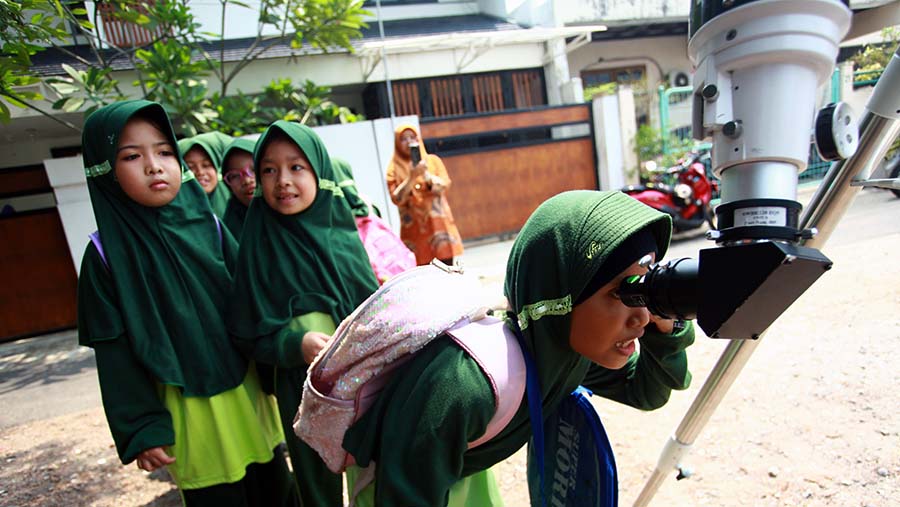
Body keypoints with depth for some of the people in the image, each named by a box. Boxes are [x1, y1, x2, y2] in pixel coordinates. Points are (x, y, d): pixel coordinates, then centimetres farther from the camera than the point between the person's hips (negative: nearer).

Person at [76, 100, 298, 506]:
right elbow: (115, 352, -4)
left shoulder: (207, 225, 0)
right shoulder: (105, 254, -6)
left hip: (247, 390, 3)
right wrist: (141, 428, -6)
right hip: (186, 410, -2)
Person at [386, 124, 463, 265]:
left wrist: (427, 175, -19)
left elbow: (445, 186, -2)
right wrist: (412, 178, -19)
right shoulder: (394, 168, 5)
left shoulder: (433, 160, 10)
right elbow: (396, 199, -6)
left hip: (438, 224, 1)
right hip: (414, 228, -1)